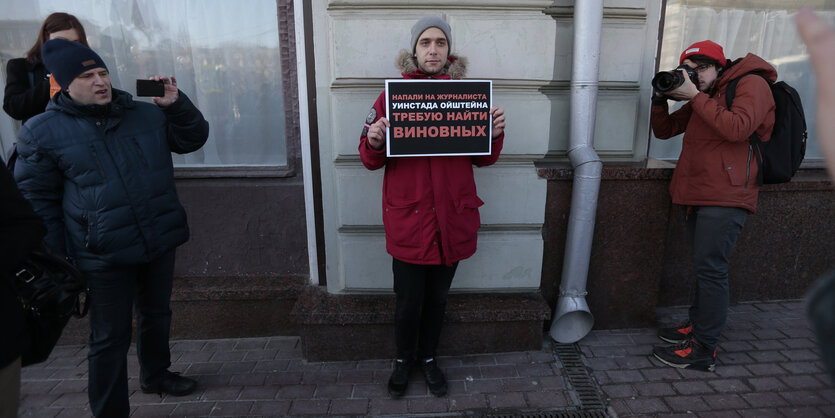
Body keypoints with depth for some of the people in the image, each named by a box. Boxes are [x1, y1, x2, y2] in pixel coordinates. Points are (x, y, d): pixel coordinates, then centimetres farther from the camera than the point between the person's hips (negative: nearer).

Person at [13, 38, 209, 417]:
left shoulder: (146, 114, 5)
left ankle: (155, 374, 48)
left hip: (160, 242, 5)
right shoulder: (43, 131, -5)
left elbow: (193, 138, 12)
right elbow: (38, 199, -3)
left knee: (157, 314, 23)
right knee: (110, 337, 5)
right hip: (106, 256, -4)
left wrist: (177, 104, -7)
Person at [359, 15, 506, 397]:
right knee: (408, 301, 8)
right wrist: (374, 141, -21)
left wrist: (495, 134, -11)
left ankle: (428, 357, 41)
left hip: (452, 219, 2)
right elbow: (371, 160, 1)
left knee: (437, 298, 17)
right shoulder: (392, 94, -1)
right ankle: (404, 359, 37)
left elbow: (483, 158, 9)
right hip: (408, 219, -2)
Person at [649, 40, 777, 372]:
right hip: (696, 195, 8)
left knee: (710, 269, -8)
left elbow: (737, 128, -20)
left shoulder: (751, 84, -2)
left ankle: (703, 350, -1)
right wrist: (661, 98, 3)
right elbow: (664, 130, 20)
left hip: (724, 198, -8)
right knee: (704, 267, 15)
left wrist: (695, 96, -15)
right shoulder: (703, 97, 22)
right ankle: (697, 325, 27)